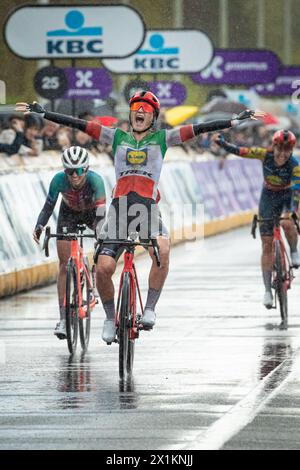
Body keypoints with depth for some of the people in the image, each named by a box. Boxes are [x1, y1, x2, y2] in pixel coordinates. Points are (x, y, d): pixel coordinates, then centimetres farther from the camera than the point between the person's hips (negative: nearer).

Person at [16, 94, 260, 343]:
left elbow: (199, 129, 7)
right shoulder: (118, 137, 17)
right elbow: (79, 124, 14)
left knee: (162, 252, -32)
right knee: (103, 268, -12)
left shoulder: (162, 138, 14)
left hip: (148, 208, -2)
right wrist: (41, 112, 10)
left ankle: (150, 308, -17)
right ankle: (110, 317, 12)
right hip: (119, 208, 2)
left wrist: (237, 120, 0)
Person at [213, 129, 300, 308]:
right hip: (269, 196, 1)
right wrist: (222, 143, -37)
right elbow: (240, 151, -21)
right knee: (267, 245, -3)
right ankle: (268, 290, 2)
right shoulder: (265, 154, -22)